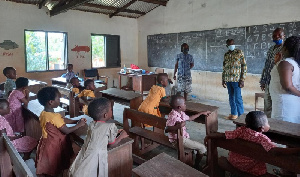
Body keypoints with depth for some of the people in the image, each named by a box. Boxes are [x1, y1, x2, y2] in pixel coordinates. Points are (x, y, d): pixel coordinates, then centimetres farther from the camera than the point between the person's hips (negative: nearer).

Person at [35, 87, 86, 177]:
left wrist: (76, 121, 2)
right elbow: (66, 131, -21)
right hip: (54, 145, -8)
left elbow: (63, 120, 5)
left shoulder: (44, 113, -1)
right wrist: (79, 125, -8)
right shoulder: (54, 117, -30)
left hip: (47, 142, 8)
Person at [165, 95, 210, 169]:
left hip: (183, 137, 10)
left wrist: (201, 113, 22)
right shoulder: (173, 116, -27)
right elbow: (166, 129, -34)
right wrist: (178, 126, -44)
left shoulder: (181, 113, 3)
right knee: (202, 148, -3)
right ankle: (196, 166, 15)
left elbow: (189, 118, 20)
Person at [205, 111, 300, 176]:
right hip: (252, 169, -3)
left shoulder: (241, 130, -16)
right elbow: (275, 151, -40)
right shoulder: (262, 138, -26)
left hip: (233, 162, 4)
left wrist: (209, 136, -4)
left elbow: (223, 135, -16)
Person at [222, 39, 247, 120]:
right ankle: (233, 114, 23)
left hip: (236, 79, -5)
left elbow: (244, 66, -6)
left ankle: (241, 115, 10)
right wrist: (223, 79, 13)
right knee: (231, 98, 12)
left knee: (238, 98, -3)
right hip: (228, 80, 5)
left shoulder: (239, 52, -3)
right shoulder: (226, 54, 11)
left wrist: (242, 80, -13)